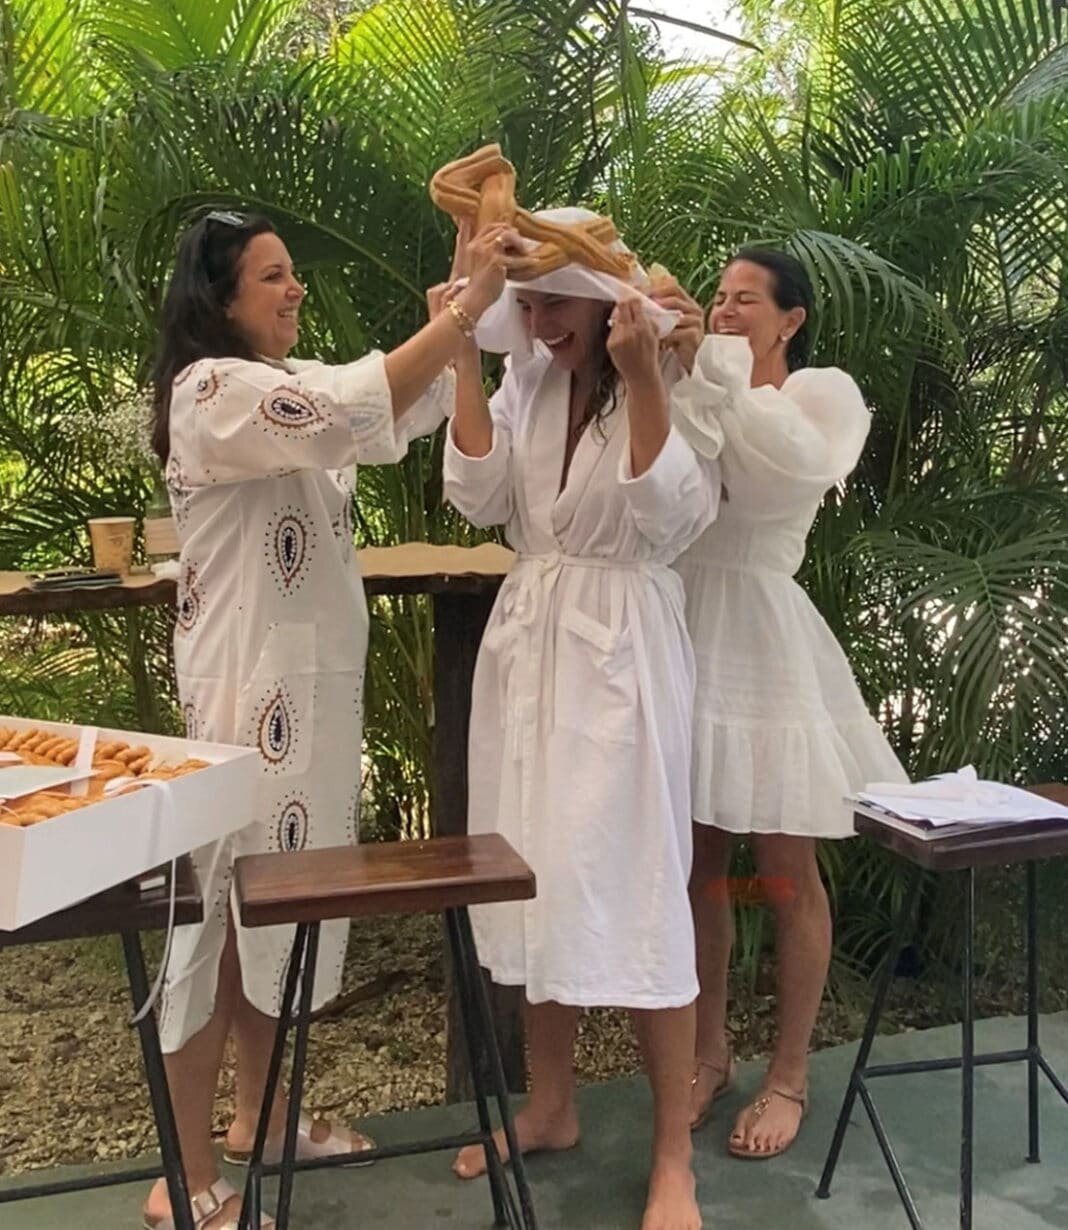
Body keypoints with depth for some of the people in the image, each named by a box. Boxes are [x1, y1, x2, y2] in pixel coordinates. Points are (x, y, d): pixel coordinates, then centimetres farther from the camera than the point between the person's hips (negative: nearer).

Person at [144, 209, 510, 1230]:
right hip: (247, 683, -9)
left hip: (312, 676, 9)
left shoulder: (293, 382, 15)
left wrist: (470, 300, -3)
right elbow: (359, 412, -29)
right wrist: (469, 306, -24)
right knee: (223, 905, -1)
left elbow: (412, 403, 8)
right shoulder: (211, 390, -14)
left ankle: (256, 1116, 33)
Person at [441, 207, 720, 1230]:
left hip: (621, 647, -5)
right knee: (536, 879, 13)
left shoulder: (676, 378, -8)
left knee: (632, 889, -4)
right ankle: (549, 1107, 32)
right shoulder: (523, 379, 7)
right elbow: (479, 500, -3)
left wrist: (640, 380, -25)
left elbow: (672, 517, -18)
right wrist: (463, 364, -8)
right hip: (527, 638, 6)